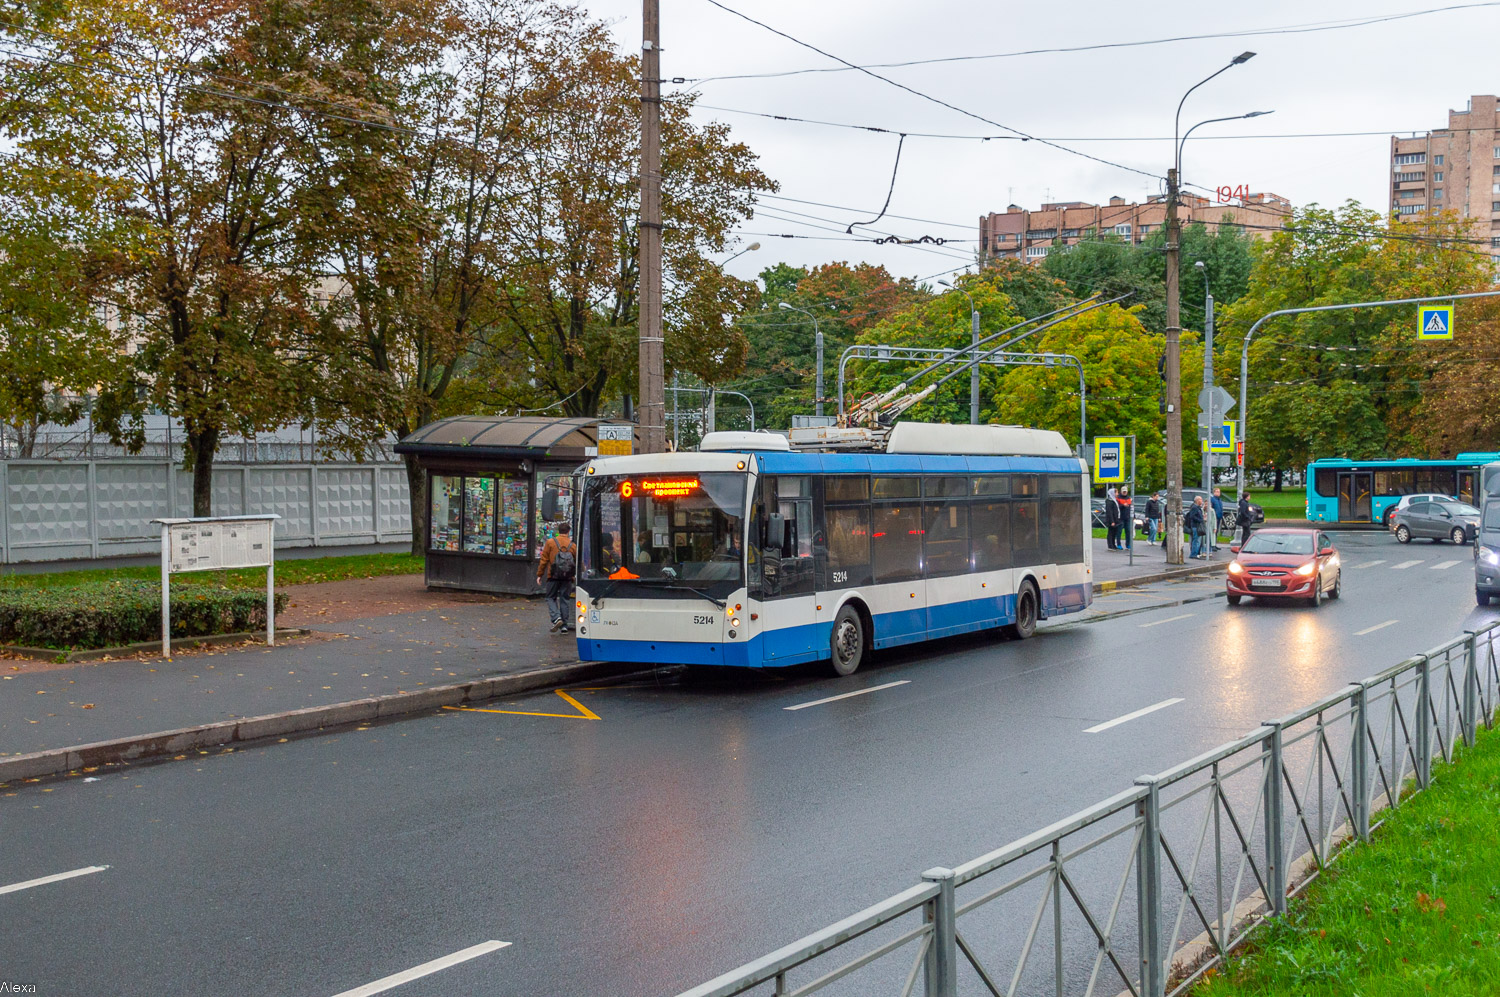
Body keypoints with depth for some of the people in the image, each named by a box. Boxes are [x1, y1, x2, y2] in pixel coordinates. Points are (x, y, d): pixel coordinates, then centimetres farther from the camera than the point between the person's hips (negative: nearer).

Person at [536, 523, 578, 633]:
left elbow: (544, 560, -1)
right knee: (565, 599, 8)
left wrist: (539, 575, 5)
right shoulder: (572, 545, 6)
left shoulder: (550, 542, 0)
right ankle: (564, 626, 8)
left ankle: (556, 618, -12)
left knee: (551, 598, 10)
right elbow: (578, 563, 10)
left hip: (553, 577, -2)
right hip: (567, 578, 2)